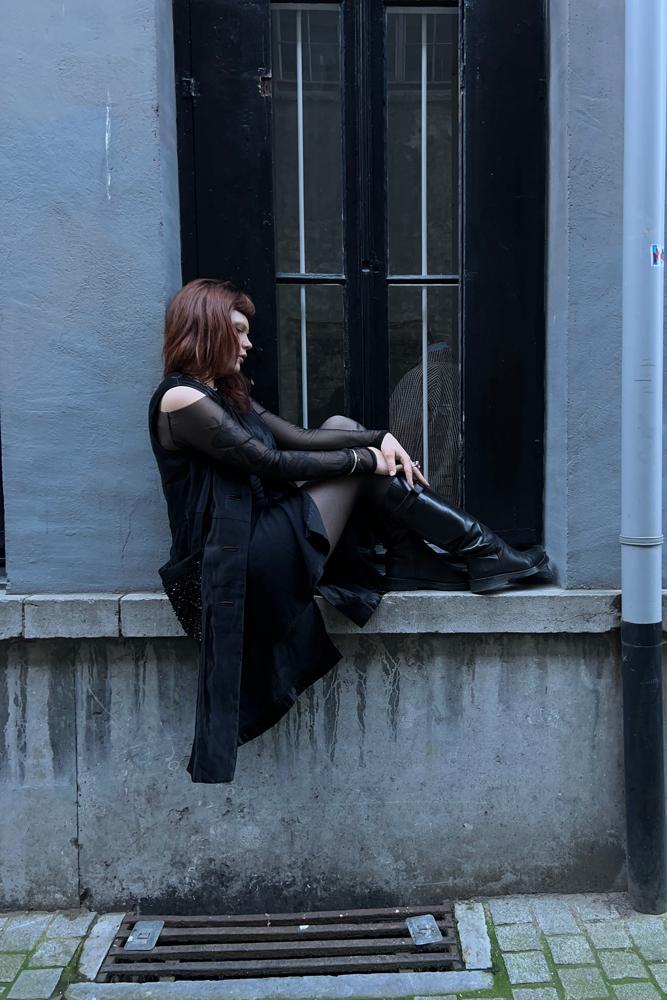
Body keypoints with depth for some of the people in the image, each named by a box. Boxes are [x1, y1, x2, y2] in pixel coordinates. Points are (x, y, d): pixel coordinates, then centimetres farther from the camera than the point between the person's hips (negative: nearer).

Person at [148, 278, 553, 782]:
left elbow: (299, 437, 8)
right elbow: (270, 462, -17)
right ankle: (483, 554, -1)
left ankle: (423, 560, 0)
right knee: (357, 462, -8)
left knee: (340, 427, 6)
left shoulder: (225, 394, 18)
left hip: (260, 545, 9)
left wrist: (380, 438, -6)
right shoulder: (180, 400, -12)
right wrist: (363, 458, -10)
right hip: (240, 564, -9)